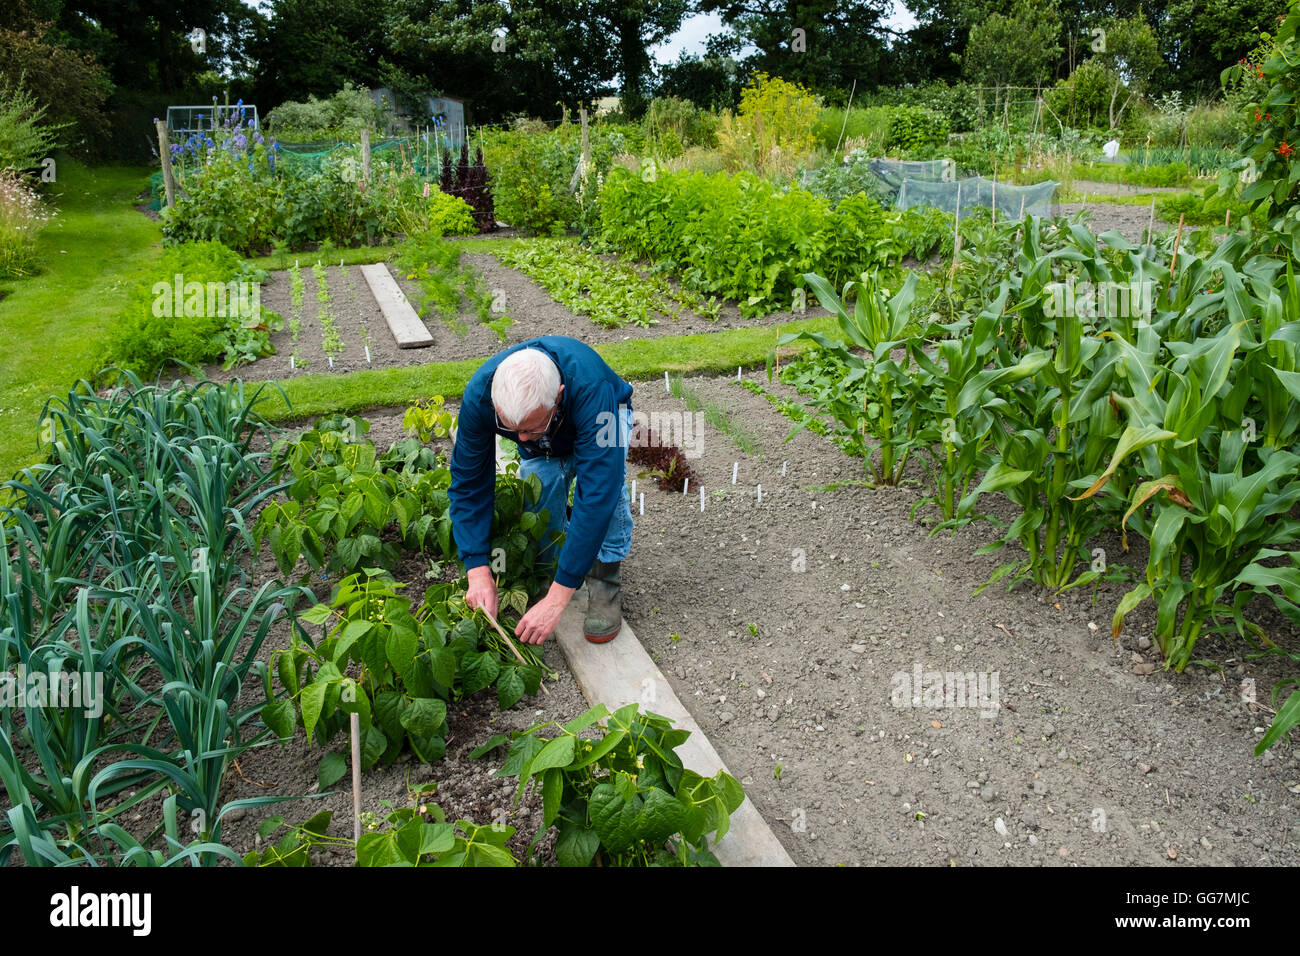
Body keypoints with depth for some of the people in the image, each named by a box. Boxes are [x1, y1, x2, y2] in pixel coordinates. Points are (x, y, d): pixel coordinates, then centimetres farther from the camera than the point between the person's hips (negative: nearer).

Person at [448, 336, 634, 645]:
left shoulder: (591, 390, -48)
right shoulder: (478, 396, -36)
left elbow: (598, 491, -50)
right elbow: (469, 482, -25)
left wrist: (557, 599, -50)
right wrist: (478, 570, -36)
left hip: (599, 421, -3)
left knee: (604, 480, -35)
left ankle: (606, 581, -14)